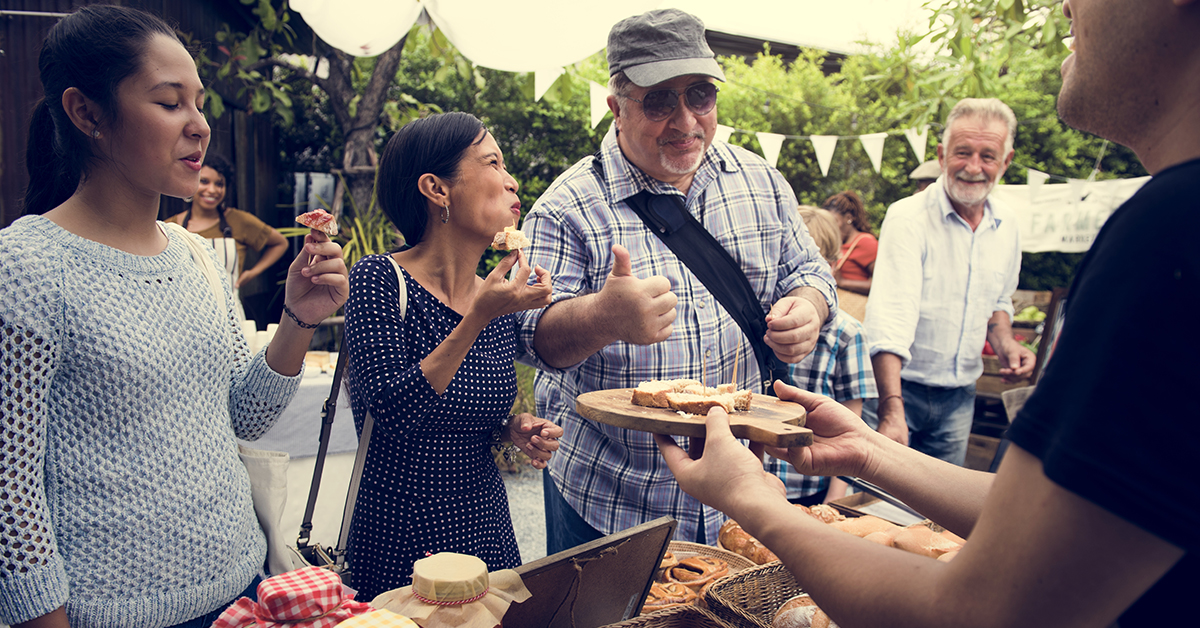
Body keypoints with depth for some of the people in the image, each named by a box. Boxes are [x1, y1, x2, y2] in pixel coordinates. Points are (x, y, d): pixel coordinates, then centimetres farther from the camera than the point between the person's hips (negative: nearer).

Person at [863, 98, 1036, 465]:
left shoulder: (1006, 225, 5)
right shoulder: (908, 217, -16)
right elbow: (890, 315, -28)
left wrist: (1003, 341, -1)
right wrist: (892, 411, -38)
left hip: (959, 398, 6)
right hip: (898, 388, -5)